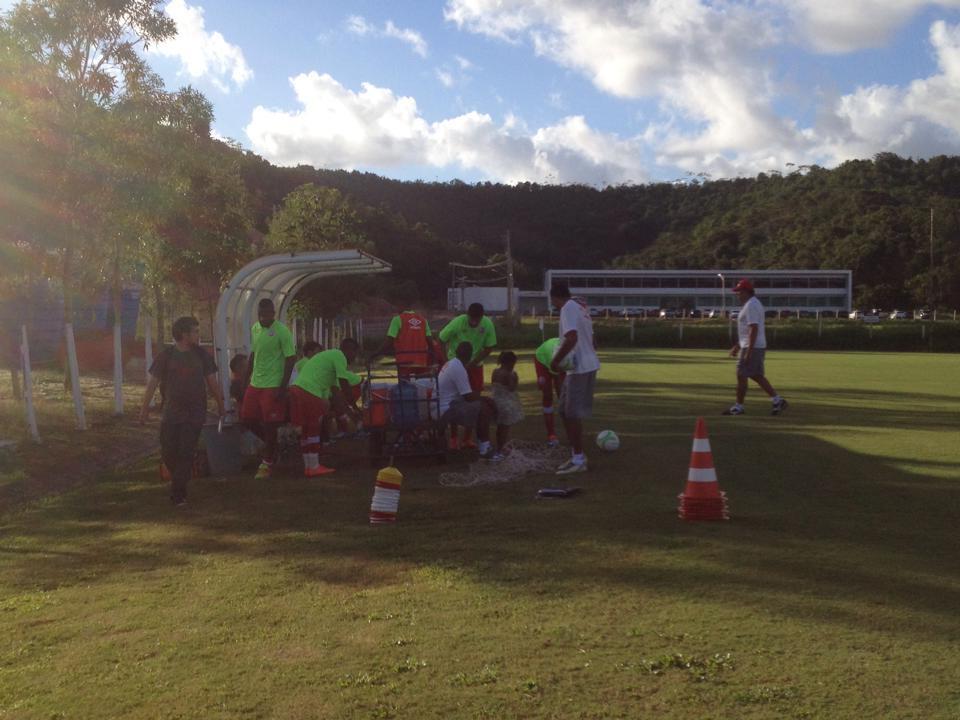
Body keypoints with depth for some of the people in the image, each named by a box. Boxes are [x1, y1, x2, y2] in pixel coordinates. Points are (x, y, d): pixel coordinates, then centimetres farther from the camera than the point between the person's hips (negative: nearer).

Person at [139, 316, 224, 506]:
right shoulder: (166, 356, -2)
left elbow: (212, 381, 10)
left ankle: (178, 493, 4)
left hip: (194, 414, 0)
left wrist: (220, 402, 14)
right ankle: (180, 478, 31)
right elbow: (153, 382, 0)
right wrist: (145, 407, -1)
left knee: (186, 453, -3)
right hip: (171, 413, 0)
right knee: (168, 452, 3)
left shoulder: (202, 355, 4)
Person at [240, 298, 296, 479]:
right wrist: (247, 379, 15)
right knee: (247, 418, 10)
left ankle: (267, 463, 14)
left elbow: (290, 359, -13)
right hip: (255, 383, 7)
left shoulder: (282, 332, -13)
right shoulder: (255, 329, 8)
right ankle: (271, 445, 31)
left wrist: (283, 387, -17)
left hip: (272, 385, -7)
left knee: (269, 424, -2)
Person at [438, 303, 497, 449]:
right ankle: (453, 438, 7)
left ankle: (467, 438, 12)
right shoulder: (457, 323, -24)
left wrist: (472, 363, -14)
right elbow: (442, 340, -12)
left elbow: (489, 347, -8)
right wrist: (447, 361, -18)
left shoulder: (488, 324, -17)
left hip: (475, 366, 3)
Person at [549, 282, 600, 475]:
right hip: (586, 365, 10)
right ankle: (577, 455, 22)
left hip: (579, 368, -10)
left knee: (573, 414, -3)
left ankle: (578, 460, 3)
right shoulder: (580, 308, 17)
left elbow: (572, 338, -26)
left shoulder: (568, 309, -13)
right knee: (567, 412, 15)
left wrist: (555, 361, -18)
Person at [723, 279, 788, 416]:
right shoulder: (753, 304, 17)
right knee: (757, 376, 12)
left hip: (752, 348, -10)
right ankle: (778, 400, 9)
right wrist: (737, 346, 25)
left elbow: (753, 329, -23)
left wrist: (748, 351, -25)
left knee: (741, 375, -3)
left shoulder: (751, 305, -16)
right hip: (758, 347, 10)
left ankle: (738, 407, 4)